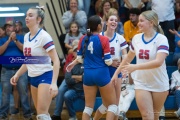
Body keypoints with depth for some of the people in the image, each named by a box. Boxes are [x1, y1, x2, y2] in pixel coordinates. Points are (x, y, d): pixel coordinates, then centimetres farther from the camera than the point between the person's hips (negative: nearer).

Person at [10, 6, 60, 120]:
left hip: (45, 76, -8)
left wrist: (54, 83, -27)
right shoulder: (26, 37, 8)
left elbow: (56, 61, -18)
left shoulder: (44, 36, -15)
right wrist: (17, 75, 15)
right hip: (33, 78, 8)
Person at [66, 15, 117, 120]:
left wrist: (73, 63, 30)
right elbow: (108, 61, -11)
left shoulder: (83, 39, 3)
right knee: (112, 104, 7)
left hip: (88, 74, 5)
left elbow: (80, 58, 9)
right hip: (102, 74, -5)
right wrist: (112, 61, 11)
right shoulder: (103, 39, -11)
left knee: (88, 106, 14)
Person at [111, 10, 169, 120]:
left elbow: (158, 62, -27)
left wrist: (135, 67, -33)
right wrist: (116, 73, 17)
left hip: (159, 84, -3)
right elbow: (128, 58, 18)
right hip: (141, 84, 3)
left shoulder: (161, 39, -14)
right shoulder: (136, 38, 2)